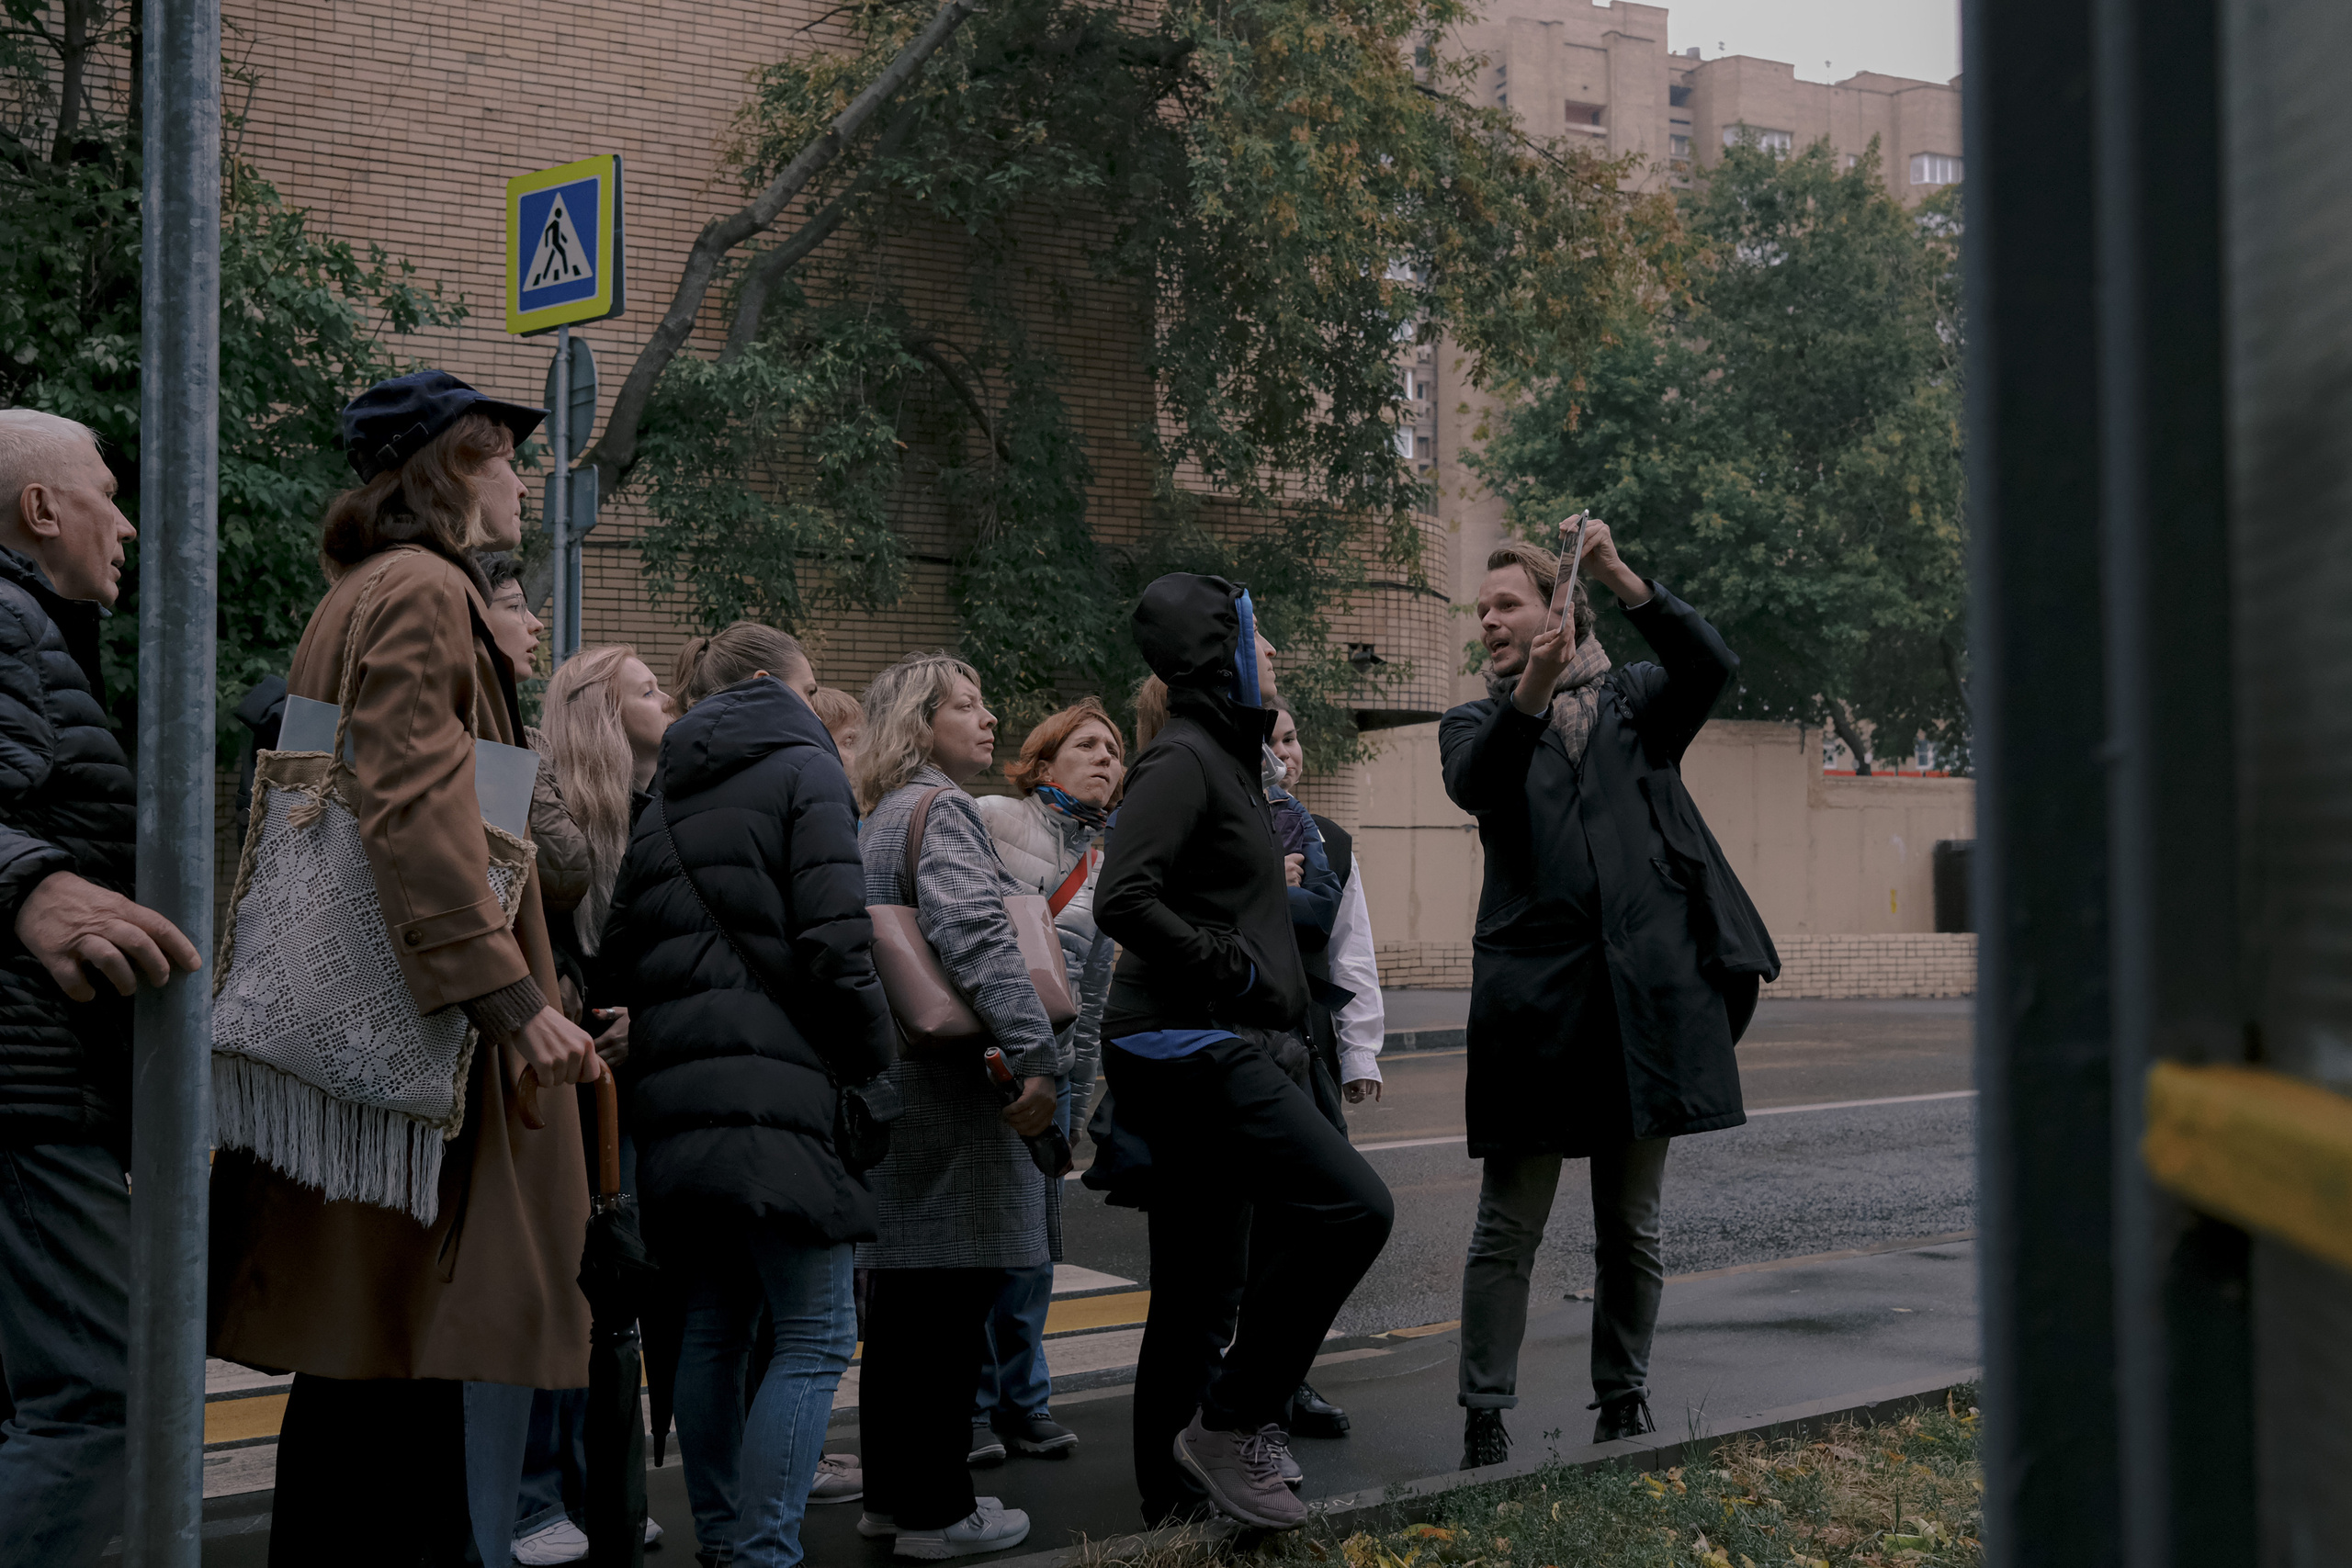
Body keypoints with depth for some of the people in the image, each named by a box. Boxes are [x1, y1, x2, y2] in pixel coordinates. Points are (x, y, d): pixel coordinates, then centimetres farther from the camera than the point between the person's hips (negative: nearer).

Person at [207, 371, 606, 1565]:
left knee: (369, 1362, 13)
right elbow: (415, 807, -22)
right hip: (412, 1023, -10)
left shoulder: (360, 598, 22)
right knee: (394, 1358, -8)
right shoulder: (424, 593, -10)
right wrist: (513, 998, -27)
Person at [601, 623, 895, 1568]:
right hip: (777, 1090, -8)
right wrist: (871, 1061, -2)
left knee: (715, 1327, 15)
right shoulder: (803, 770, -1)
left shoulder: (665, 794, 20)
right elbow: (834, 939, -11)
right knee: (814, 1338, -5)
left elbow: (618, 950, 19)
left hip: (674, 1096, 8)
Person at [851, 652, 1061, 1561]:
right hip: (952, 1087, -10)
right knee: (953, 1290, -5)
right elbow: (977, 936, -25)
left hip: (893, 1079, 10)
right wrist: (1037, 1055, -29)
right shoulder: (941, 812, -11)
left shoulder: (882, 819, 19)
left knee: (907, 1291, 14)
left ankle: (892, 1492, 22)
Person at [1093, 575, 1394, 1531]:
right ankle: (1230, 1421, -9)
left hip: (1211, 1050, 10)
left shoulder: (1224, 759, 19)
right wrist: (1240, 972, -17)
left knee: (1201, 1290, 12)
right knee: (1353, 1208, -17)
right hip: (1195, 1047, -10)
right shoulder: (1184, 759, -12)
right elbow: (1122, 899, -23)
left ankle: (1172, 1492, 19)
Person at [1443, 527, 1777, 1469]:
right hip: (1533, 990, -1)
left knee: (1632, 1224, 9)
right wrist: (1533, 690, -27)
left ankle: (1623, 1406, 20)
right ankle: (1485, 1419, 4)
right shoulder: (1478, 723, 12)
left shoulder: (1633, 703, 13)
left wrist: (1619, 577, -18)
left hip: (1647, 986, 1)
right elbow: (1474, 787, -11)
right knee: (1508, 1225, -1)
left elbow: (1711, 667, -8)